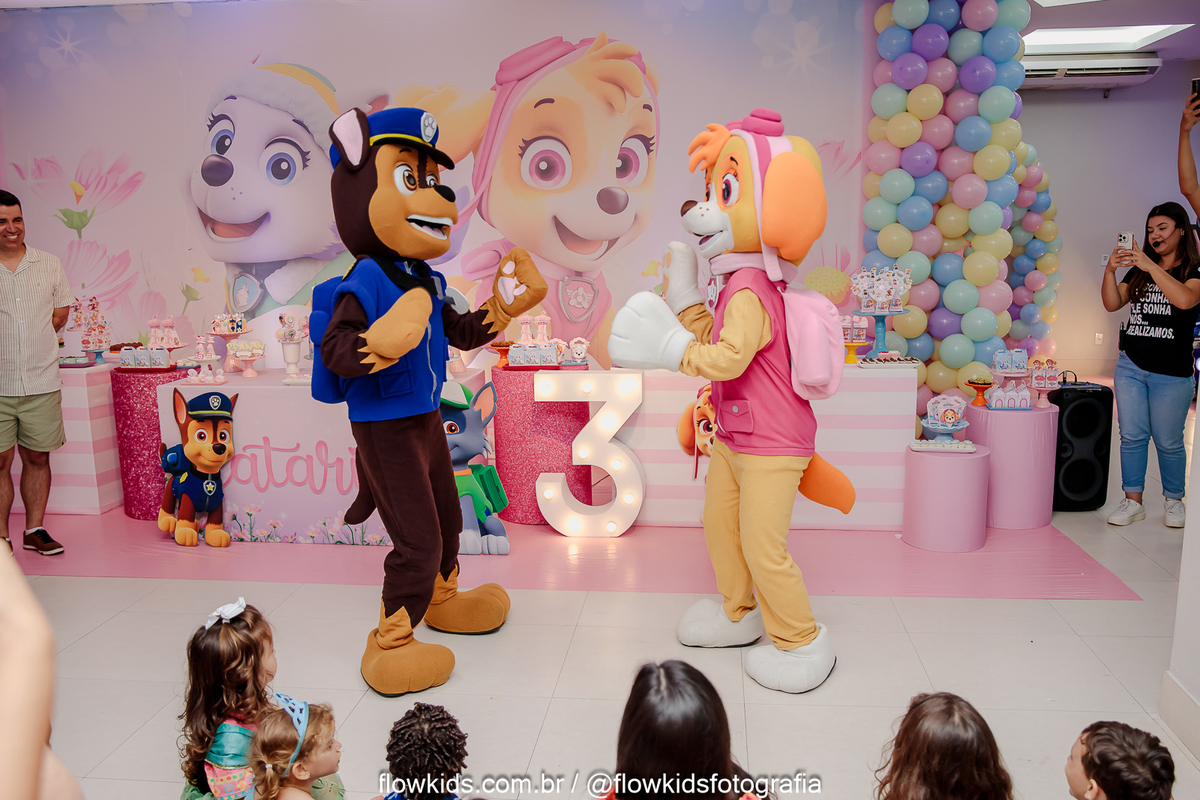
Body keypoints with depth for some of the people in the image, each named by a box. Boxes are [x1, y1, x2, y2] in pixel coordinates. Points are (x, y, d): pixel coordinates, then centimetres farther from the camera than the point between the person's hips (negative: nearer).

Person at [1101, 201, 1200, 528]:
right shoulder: (1138, 270, 11)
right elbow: (1112, 303, 1)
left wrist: (1151, 266, -26)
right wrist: (1110, 271, -15)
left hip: (1172, 372, -4)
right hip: (1130, 366, 4)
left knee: (1168, 441, 4)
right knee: (1132, 436, 4)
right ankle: (1133, 502, 12)